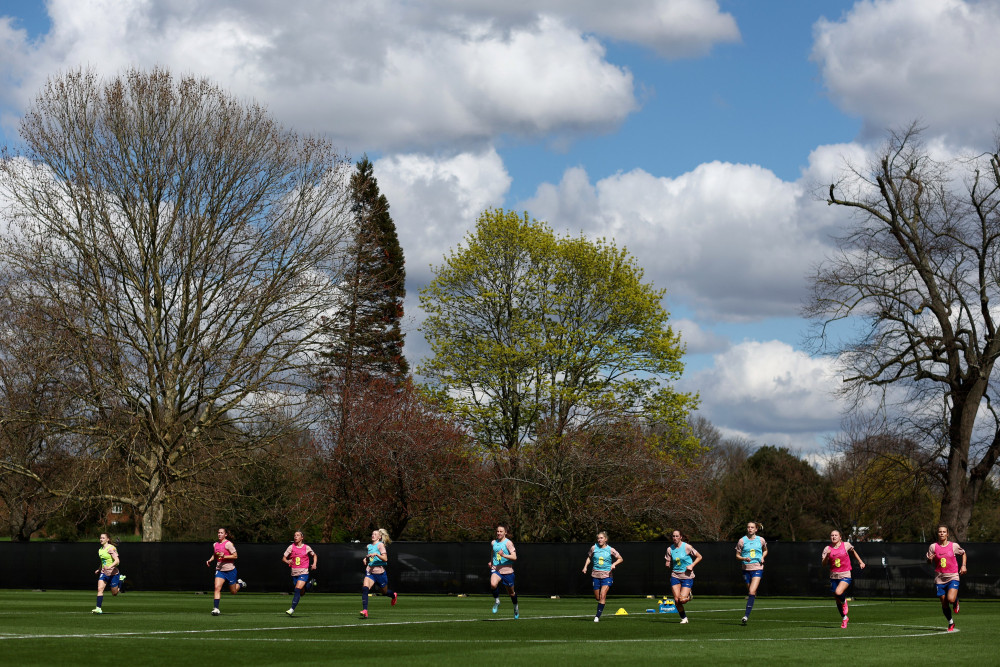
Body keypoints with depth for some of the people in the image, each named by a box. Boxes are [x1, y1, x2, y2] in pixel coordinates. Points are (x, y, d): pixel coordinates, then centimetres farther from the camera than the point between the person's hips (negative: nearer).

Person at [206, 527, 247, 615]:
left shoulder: (228, 544, -13)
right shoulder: (215, 545, 7)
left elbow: (235, 556, -14)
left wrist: (224, 556, -24)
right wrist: (210, 560, 5)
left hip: (230, 569, -4)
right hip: (219, 570, 4)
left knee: (233, 592, 9)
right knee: (217, 587, -17)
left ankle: (240, 584, 43)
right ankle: (216, 608, -19)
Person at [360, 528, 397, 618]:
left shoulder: (380, 545, -7)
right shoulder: (369, 546, 12)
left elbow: (385, 558, -17)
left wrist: (376, 554, -29)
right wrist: (365, 559, 9)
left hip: (380, 571, -4)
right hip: (370, 571, 4)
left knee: (384, 592, 16)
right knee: (364, 588, -22)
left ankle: (394, 595, 53)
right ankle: (365, 611, -28)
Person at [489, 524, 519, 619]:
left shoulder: (508, 543, -7)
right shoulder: (493, 543, 10)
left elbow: (514, 557, -15)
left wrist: (503, 555, -28)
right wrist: (491, 561, 16)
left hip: (507, 571, -3)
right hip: (495, 569, 3)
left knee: (511, 593, 11)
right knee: (493, 584, -30)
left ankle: (516, 607, 40)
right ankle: (496, 601, -3)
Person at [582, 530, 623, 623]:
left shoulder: (610, 550, -1)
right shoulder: (594, 548, 3)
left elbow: (620, 559, 8)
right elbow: (589, 557, 20)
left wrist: (614, 564, -9)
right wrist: (585, 566, 7)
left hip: (607, 575, -3)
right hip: (595, 575, 3)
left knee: (602, 595, -17)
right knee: (597, 597, 5)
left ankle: (597, 616, -15)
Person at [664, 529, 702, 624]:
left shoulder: (687, 547, -8)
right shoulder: (670, 549, 3)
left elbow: (699, 557, -1)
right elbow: (668, 565, 12)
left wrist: (692, 565, -12)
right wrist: (668, 565, -7)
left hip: (687, 576, -3)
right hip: (675, 576, 3)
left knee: (682, 600, -14)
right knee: (676, 600, -7)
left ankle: (688, 595, 22)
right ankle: (684, 618, 15)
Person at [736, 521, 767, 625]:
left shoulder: (761, 540, 3)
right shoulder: (742, 541, 0)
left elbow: (765, 550, 22)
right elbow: (737, 556, 4)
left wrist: (762, 557, 2)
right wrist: (744, 558, -16)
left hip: (758, 568, -2)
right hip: (746, 568, 2)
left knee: (752, 592, -15)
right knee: (749, 591, 7)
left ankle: (746, 615, -18)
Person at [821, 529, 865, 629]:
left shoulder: (846, 545, -1)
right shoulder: (827, 549, 0)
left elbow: (853, 551, 20)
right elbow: (824, 564, -5)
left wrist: (860, 562, 22)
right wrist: (827, 556, -22)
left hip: (845, 575, -3)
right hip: (833, 576, 3)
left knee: (838, 592, -29)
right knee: (837, 600, 9)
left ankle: (844, 602, 5)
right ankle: (844, 618, 29)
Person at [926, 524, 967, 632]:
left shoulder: (954, 546, -1)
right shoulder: (933, 547, 0)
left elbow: (963, 553, 18)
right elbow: (929, 562, 7)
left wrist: (963, 565, 5)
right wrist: (929, 559, -17)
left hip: (953, 577, -2)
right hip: (940, 579, 2)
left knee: (951, 599, -24)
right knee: (944, 605, 3)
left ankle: (956, 601, 13)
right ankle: (951, 623, 27)